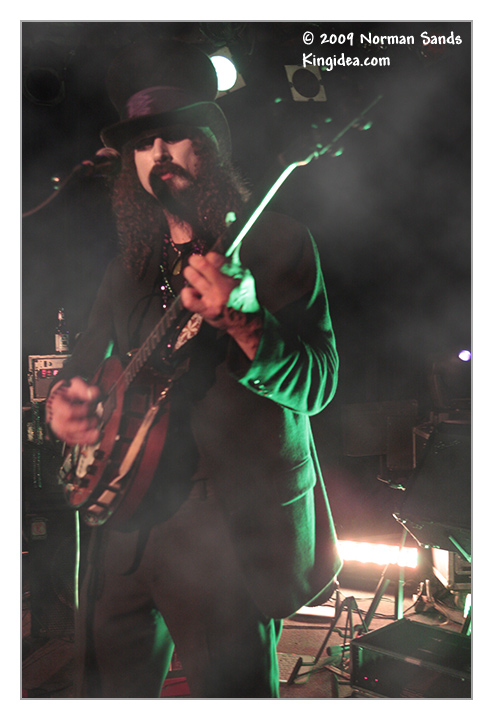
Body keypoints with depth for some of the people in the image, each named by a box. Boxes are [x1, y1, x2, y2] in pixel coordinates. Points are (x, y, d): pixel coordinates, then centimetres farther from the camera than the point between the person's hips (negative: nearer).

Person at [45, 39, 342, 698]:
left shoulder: (276, 243, -5)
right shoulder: (129, 267, 12)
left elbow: (316, 385, -13)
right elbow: (85, 364, 20)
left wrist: (244, 323, -31)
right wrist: (63, 400, -3)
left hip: (232, 524, -6)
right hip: (126, 517, 6)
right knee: (106, 690, 19)